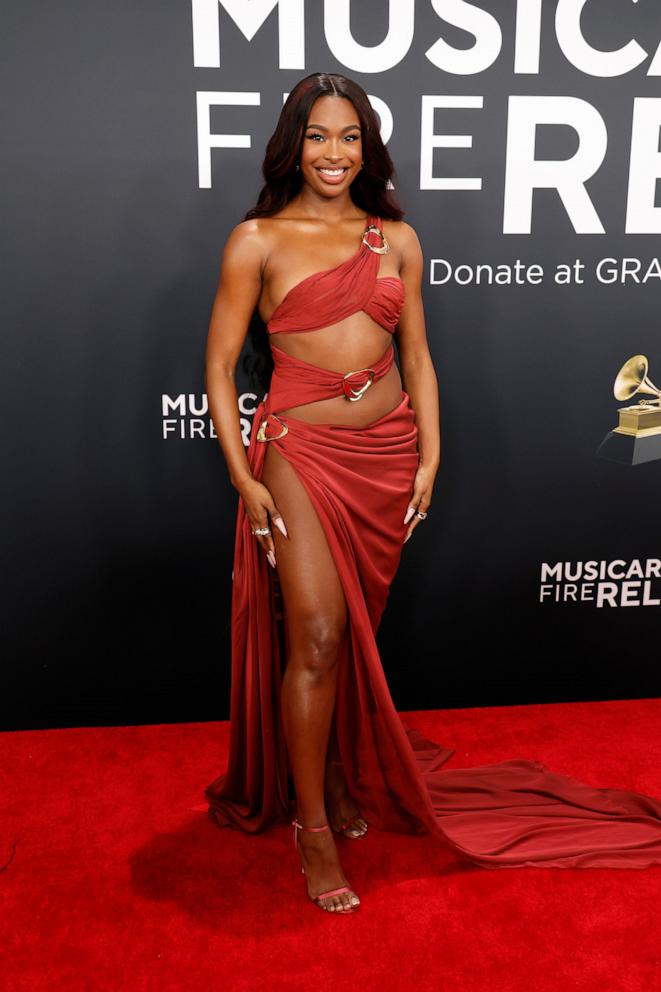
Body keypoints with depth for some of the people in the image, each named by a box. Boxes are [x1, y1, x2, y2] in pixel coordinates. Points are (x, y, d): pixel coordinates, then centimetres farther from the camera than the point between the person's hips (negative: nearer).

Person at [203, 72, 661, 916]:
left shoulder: (396, 238, 9)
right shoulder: (257, 240, -1)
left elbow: (416, 357, 10)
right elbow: (220, 363, -2)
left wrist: (429, 457, 2)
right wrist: (243, 477, -8)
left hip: (388, 451, 4)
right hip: (300, 447, -3)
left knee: (357, 629, 12)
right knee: (317, 632, -9)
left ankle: (342, 777, 33)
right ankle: (313, 826, 9)